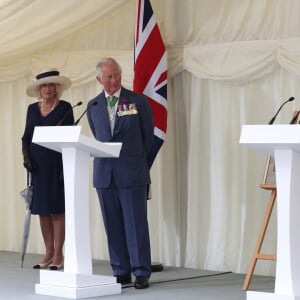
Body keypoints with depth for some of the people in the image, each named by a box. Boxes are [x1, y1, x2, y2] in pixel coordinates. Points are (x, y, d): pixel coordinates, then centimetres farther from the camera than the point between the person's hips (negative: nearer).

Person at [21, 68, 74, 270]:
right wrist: (26, 157, -1)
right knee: (42, 210, 5)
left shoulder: (64, 108, 0)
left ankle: (58, 254, 0)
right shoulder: (32, 109, 13)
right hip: (37, 165, 4)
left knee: (57, 209, -4)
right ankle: (48, 253, 11)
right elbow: (26, 136, 15)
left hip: (57, 163, -4)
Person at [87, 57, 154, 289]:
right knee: (113, 226, 5)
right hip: (104, 173, 3)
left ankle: (141, 273, 2)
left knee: (136, 224, -4)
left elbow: (148, 136, 8)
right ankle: (121, 272, 12)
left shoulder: (138, 101, 1)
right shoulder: (93, 106, 10)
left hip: (132, 173, -3)